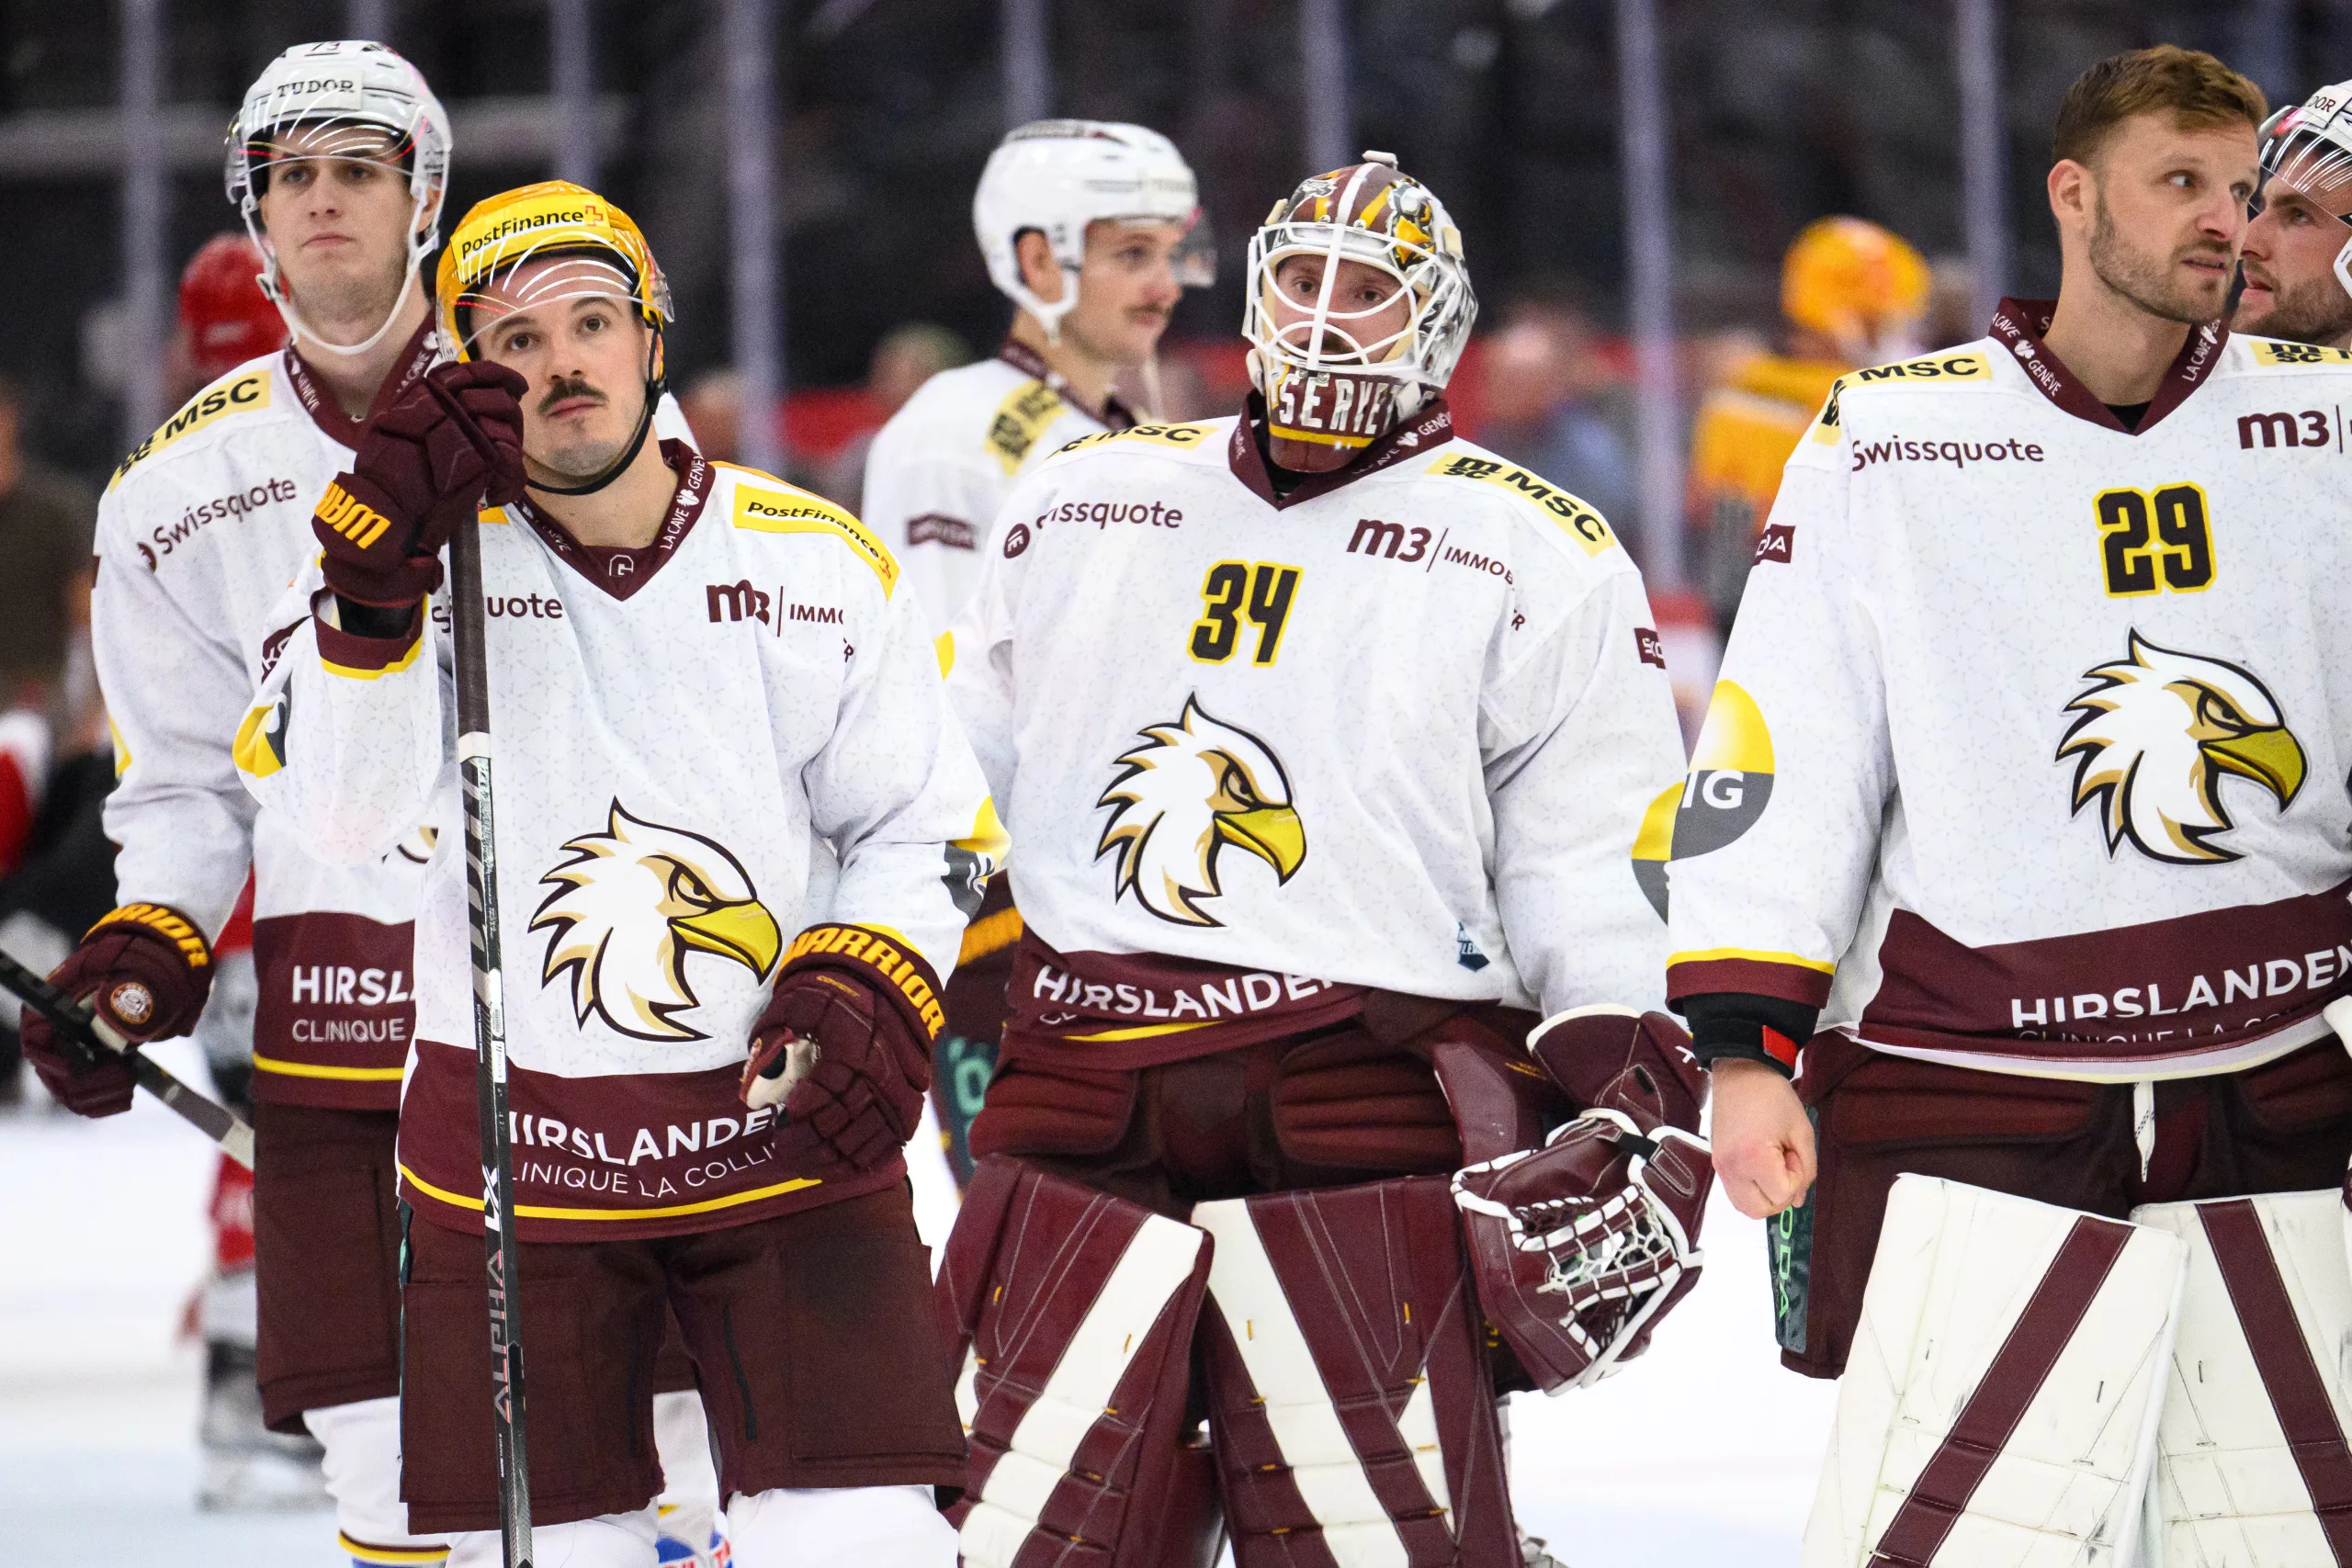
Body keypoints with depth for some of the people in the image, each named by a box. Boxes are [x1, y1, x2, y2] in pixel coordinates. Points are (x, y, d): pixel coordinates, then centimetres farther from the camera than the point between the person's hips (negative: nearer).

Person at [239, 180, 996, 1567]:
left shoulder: (821, 563, 1)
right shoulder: (432, 552, -2)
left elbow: (931, 826, 9)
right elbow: (339, 815, -16)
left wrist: (869, 988, -9)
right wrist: (378, 578, -28)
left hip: (781, 1129, 0)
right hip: (514, 1147, 0)